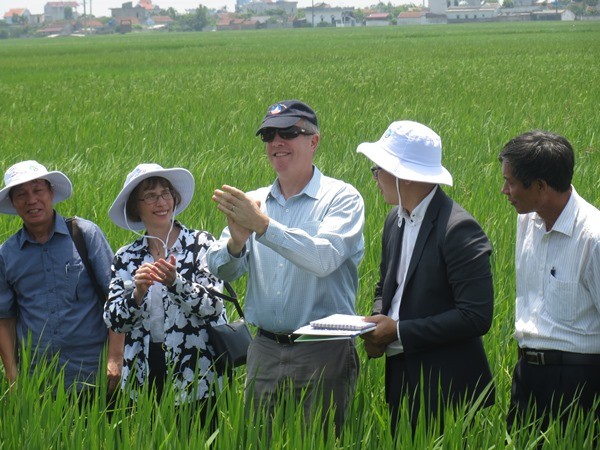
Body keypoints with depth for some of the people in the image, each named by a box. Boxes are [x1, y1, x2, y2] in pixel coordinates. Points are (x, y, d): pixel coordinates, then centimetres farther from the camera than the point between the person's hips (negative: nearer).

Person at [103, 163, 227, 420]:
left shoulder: (200, 243, 0)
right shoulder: (126, 257, 9)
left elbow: (212, 307, -9)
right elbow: (113, 321, 3)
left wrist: (175, 282, -24)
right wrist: (138, 293, -14)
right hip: (145, 377, 2)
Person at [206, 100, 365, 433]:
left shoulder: (341, 198, -3)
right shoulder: (254, 203, 10)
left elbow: (324, 259, -20)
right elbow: (221, 272, 2)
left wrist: (263, 225, -26)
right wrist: (236, 242, -20)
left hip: (322, 354, -4)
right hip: (264, 351, 4)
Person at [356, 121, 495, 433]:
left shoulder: (458, 229, -19)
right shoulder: (395, 220, 7)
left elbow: (476, 316, -22)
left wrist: (398, 331, -19)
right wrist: (377, 324, -3)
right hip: (401, 377, 8)